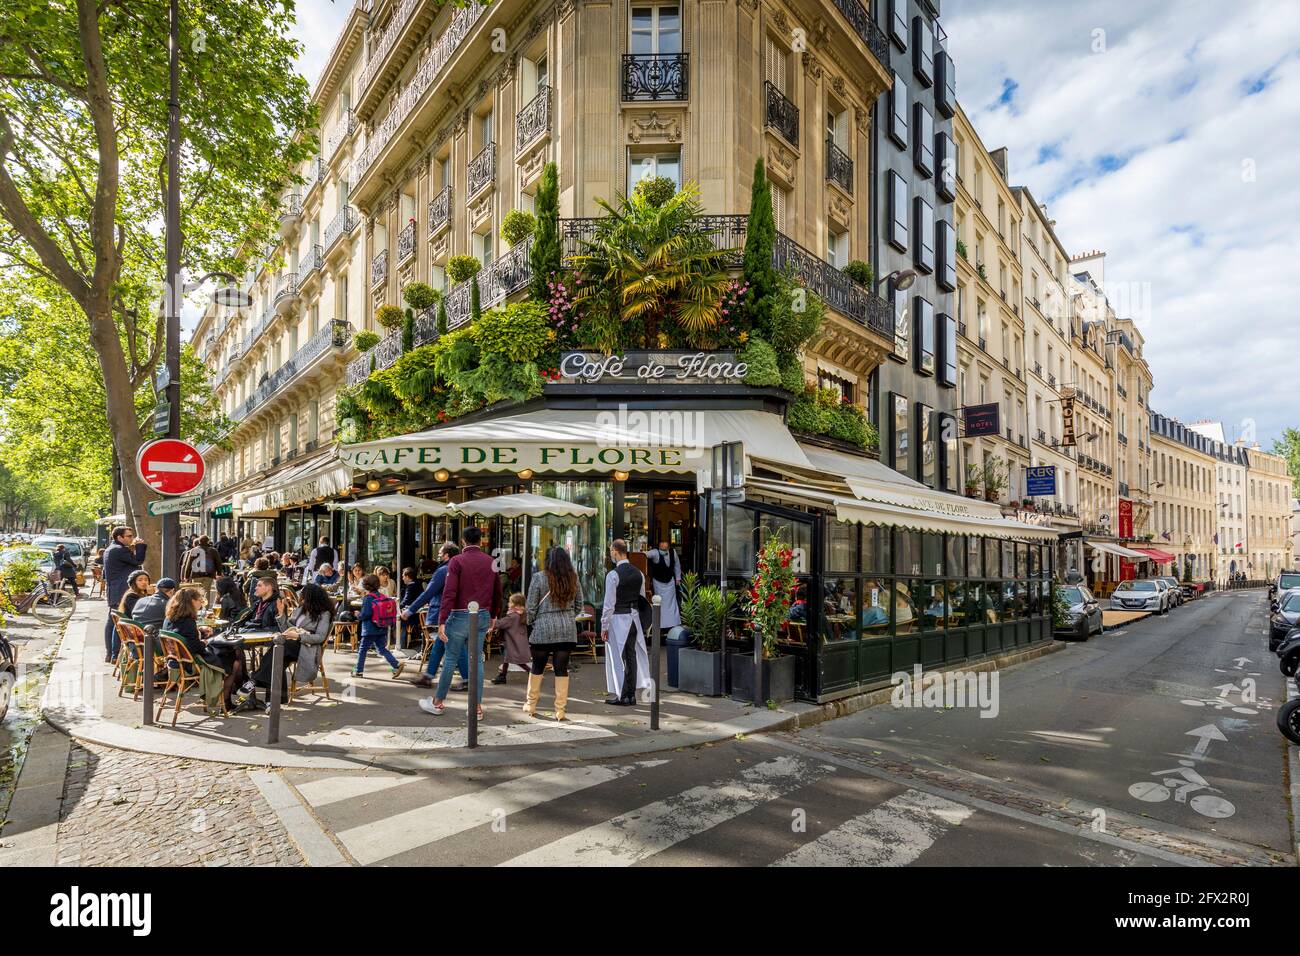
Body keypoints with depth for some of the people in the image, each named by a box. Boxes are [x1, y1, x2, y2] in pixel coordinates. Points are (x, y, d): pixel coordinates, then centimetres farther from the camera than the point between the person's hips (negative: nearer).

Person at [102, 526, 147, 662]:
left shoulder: (109, 550, 18)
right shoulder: (119, 550, -15)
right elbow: (138, 561, -16)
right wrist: (140, 546, -8)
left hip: (112, 593, 11)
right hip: (121, 593, -11)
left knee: (111, 621, 13)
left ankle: (108, 654, 19)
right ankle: (115, 655, -10)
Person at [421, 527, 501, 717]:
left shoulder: (457, 561, -8)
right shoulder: (491, 562, 6)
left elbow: (449, 592, -15)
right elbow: (497, 592, 10)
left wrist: (442, 621, -16)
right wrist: (493, 616, 21)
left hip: (460, 616, -4)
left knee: (451, 659, 7)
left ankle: (438, 703, 20)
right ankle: (477, 707, 12)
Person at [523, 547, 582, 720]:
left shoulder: (539, 578, -7)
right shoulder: (573, 578, 3)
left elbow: (530, 607, -5)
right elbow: (579, 604, 11)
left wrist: (533, 621, 14)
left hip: (543, 629, -2)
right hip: (568, 631, 2)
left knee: (537, 667, 14)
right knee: (562, 669, 7)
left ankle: (530, 705, 27)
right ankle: (560, 710, 11)